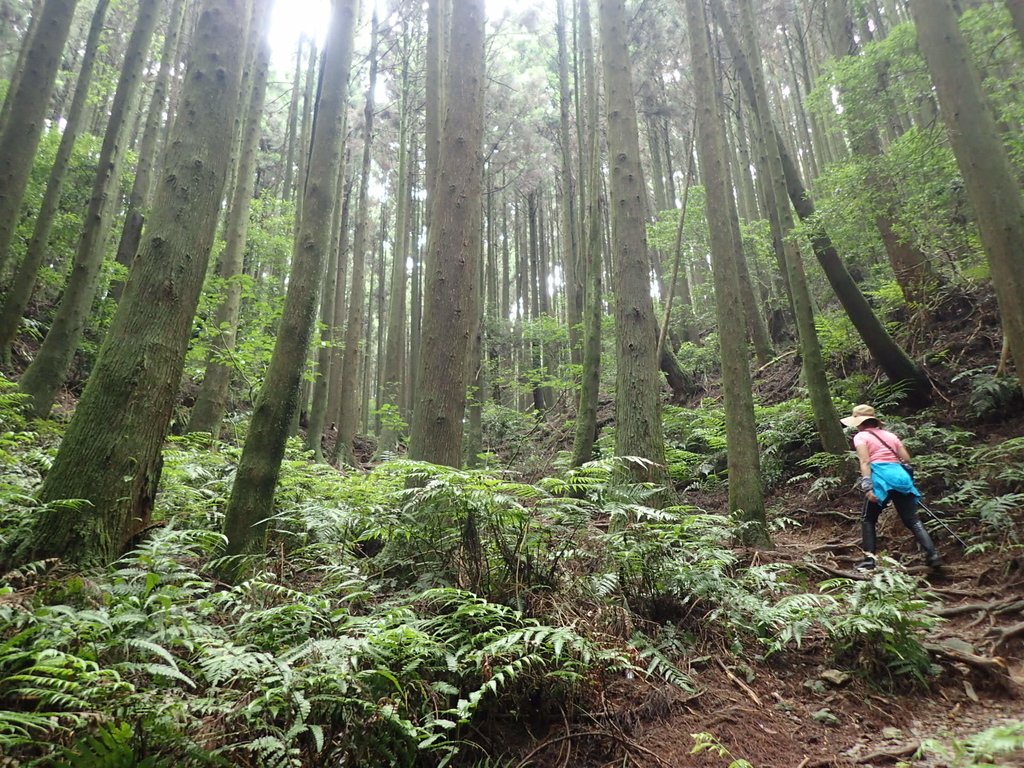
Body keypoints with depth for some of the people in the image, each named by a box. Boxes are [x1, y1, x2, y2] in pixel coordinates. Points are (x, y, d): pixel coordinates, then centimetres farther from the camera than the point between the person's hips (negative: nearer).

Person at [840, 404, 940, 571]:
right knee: (912, 520, 8)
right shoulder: (890, 435, 22)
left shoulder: (861, 436, 5)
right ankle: (933, 555, -4)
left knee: (867, 519, 8)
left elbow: (865, 462, -9)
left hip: (881, 477, -5)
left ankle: (869, 559, 1)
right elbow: (907, 459, 17)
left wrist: (867, 487, -17)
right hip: (901, 476, 5)